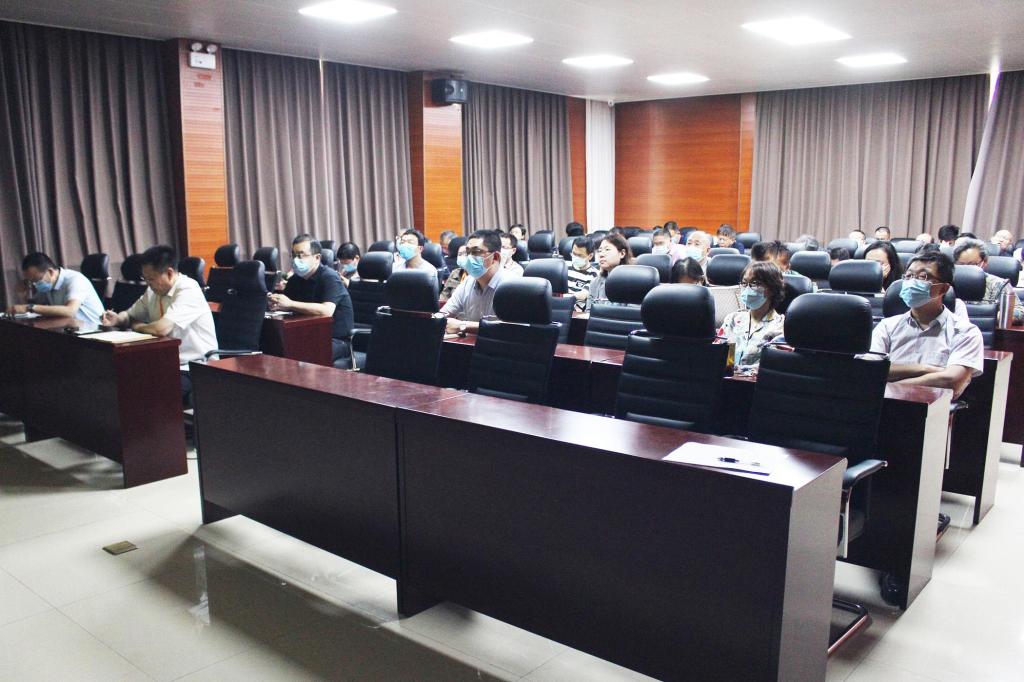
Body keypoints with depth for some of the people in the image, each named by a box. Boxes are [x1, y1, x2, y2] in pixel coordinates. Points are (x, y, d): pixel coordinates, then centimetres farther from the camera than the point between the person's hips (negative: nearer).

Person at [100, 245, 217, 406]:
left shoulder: (188, 291, -18)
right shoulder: (154, 291, 9)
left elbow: (162, 329, -29)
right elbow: (131, 314, 23)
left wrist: (136, 326, -8)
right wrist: (117, 319, -2)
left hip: (196, 370, -8)